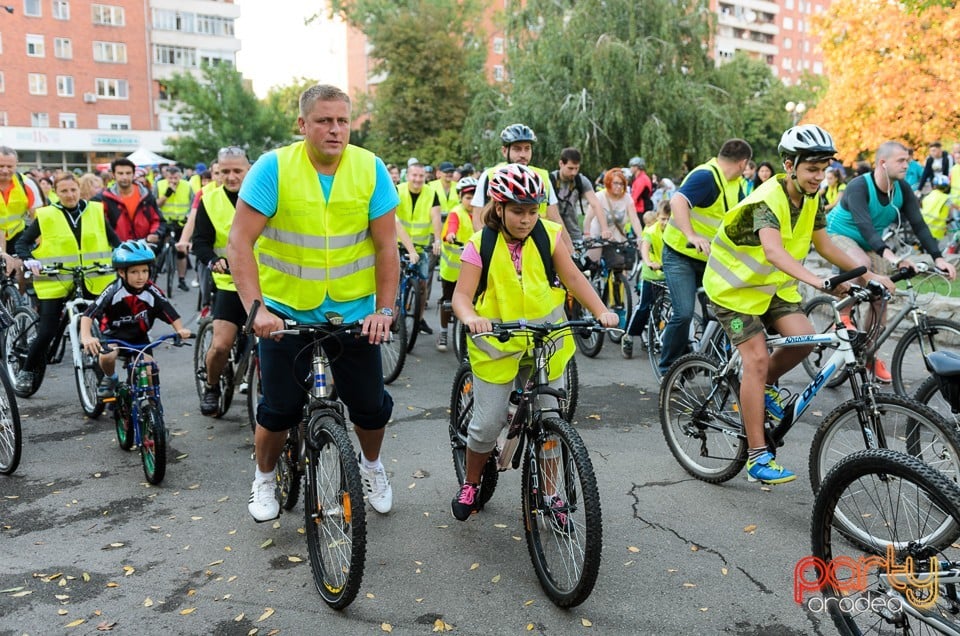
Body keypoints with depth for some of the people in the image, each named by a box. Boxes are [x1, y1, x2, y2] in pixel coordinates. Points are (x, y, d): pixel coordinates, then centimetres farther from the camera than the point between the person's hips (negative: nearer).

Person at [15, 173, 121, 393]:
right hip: (56, 282, -2)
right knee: (46, 332, -2)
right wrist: (29, 261, -19)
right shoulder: (46, 216, -4)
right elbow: (22, 243, 1)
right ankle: (26, 372, 20)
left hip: (92, 282, 2)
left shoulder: (96, 211, 4)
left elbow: (113, 238, 10)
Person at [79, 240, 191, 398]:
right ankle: (109, 378, 3)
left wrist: (180, 330, -37)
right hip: (113, 334, -2)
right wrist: (86, 337, -48)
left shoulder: (152, 292, -18)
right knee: (106, 357, -31)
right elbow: (88, 314, -31)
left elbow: (171, 314, -17)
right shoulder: (114, 291, -25)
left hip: (139, 337, 2)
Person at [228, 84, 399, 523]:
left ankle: (371, 466, 37)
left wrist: (384, 310, -13)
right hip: (286, 310, -1)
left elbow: (386, 246, -6)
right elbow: (240, 241, -15)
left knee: (370, 404, 5)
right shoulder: (274, 168, -13)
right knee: (280, 407, 6)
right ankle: (264, 479, 35)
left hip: (354, 310, 2)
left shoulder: (370, 169, -8)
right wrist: (255, 308, -25)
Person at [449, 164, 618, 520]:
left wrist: (601, 311, -18)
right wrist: (470, 318, -37)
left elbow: (573, 278, -3)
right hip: (497, 343, -2)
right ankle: (470, 484, 26)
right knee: (488, 424, -2)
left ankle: (548, 493, 26)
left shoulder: (548, 235, -4)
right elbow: (462, 295, -14)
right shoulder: (481, 244, -10)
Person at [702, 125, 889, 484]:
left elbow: (825, 246, 5)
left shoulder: (812, 198, -1)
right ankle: (757, 456, -8)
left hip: (774, 284, 7)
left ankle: (766, 387, 14)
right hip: (736, 285, -7)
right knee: (757, 360, -14)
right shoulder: (768, 200, -27)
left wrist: (869, 275, -2)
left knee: (803, 339, -17)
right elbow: (773, 251, -44)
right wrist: (816, 281, -57)